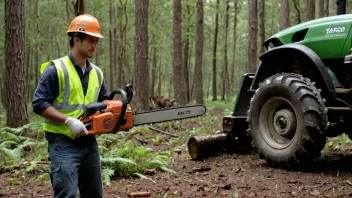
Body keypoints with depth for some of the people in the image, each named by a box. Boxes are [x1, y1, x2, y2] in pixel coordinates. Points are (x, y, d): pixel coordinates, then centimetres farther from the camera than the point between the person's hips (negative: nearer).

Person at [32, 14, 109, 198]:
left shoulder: (96, 73, 11)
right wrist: (69, 120, -23)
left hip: (89, 142, 7)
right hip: (63, 143, -7)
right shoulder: (56, 69, -10)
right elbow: (39, 103, -15)